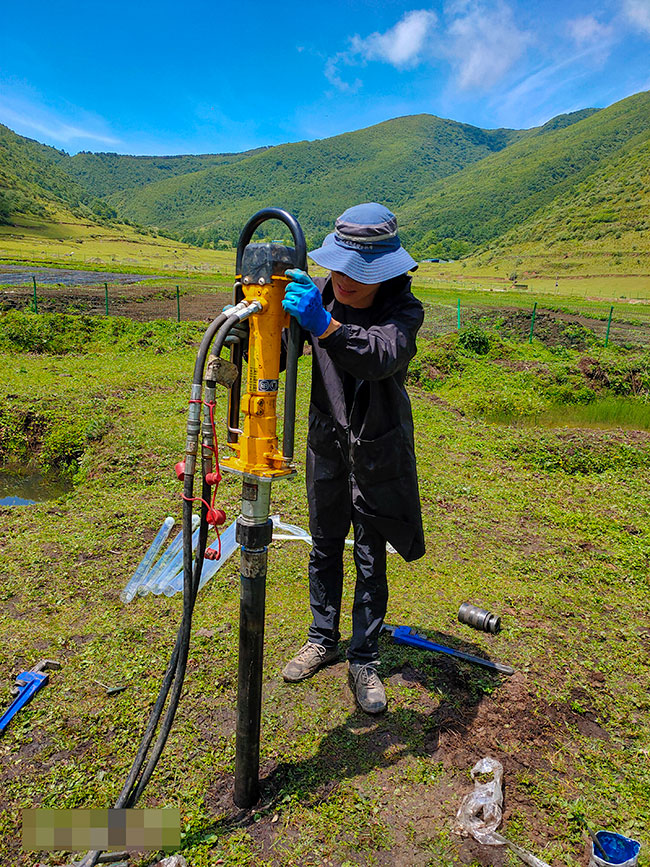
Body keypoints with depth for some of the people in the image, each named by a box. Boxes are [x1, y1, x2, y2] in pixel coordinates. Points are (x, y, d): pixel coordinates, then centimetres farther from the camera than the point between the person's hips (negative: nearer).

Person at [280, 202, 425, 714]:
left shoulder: (404, 309, -19)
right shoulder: (319, 294, -7)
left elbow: (380, 356, -40)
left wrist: (324, 326, -55)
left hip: (377, 450, -3)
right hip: (327, 442, 4)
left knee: (371, 560, 6)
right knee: (325, 547, 17)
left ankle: (365, 662, 25)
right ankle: (323, 641, 37)